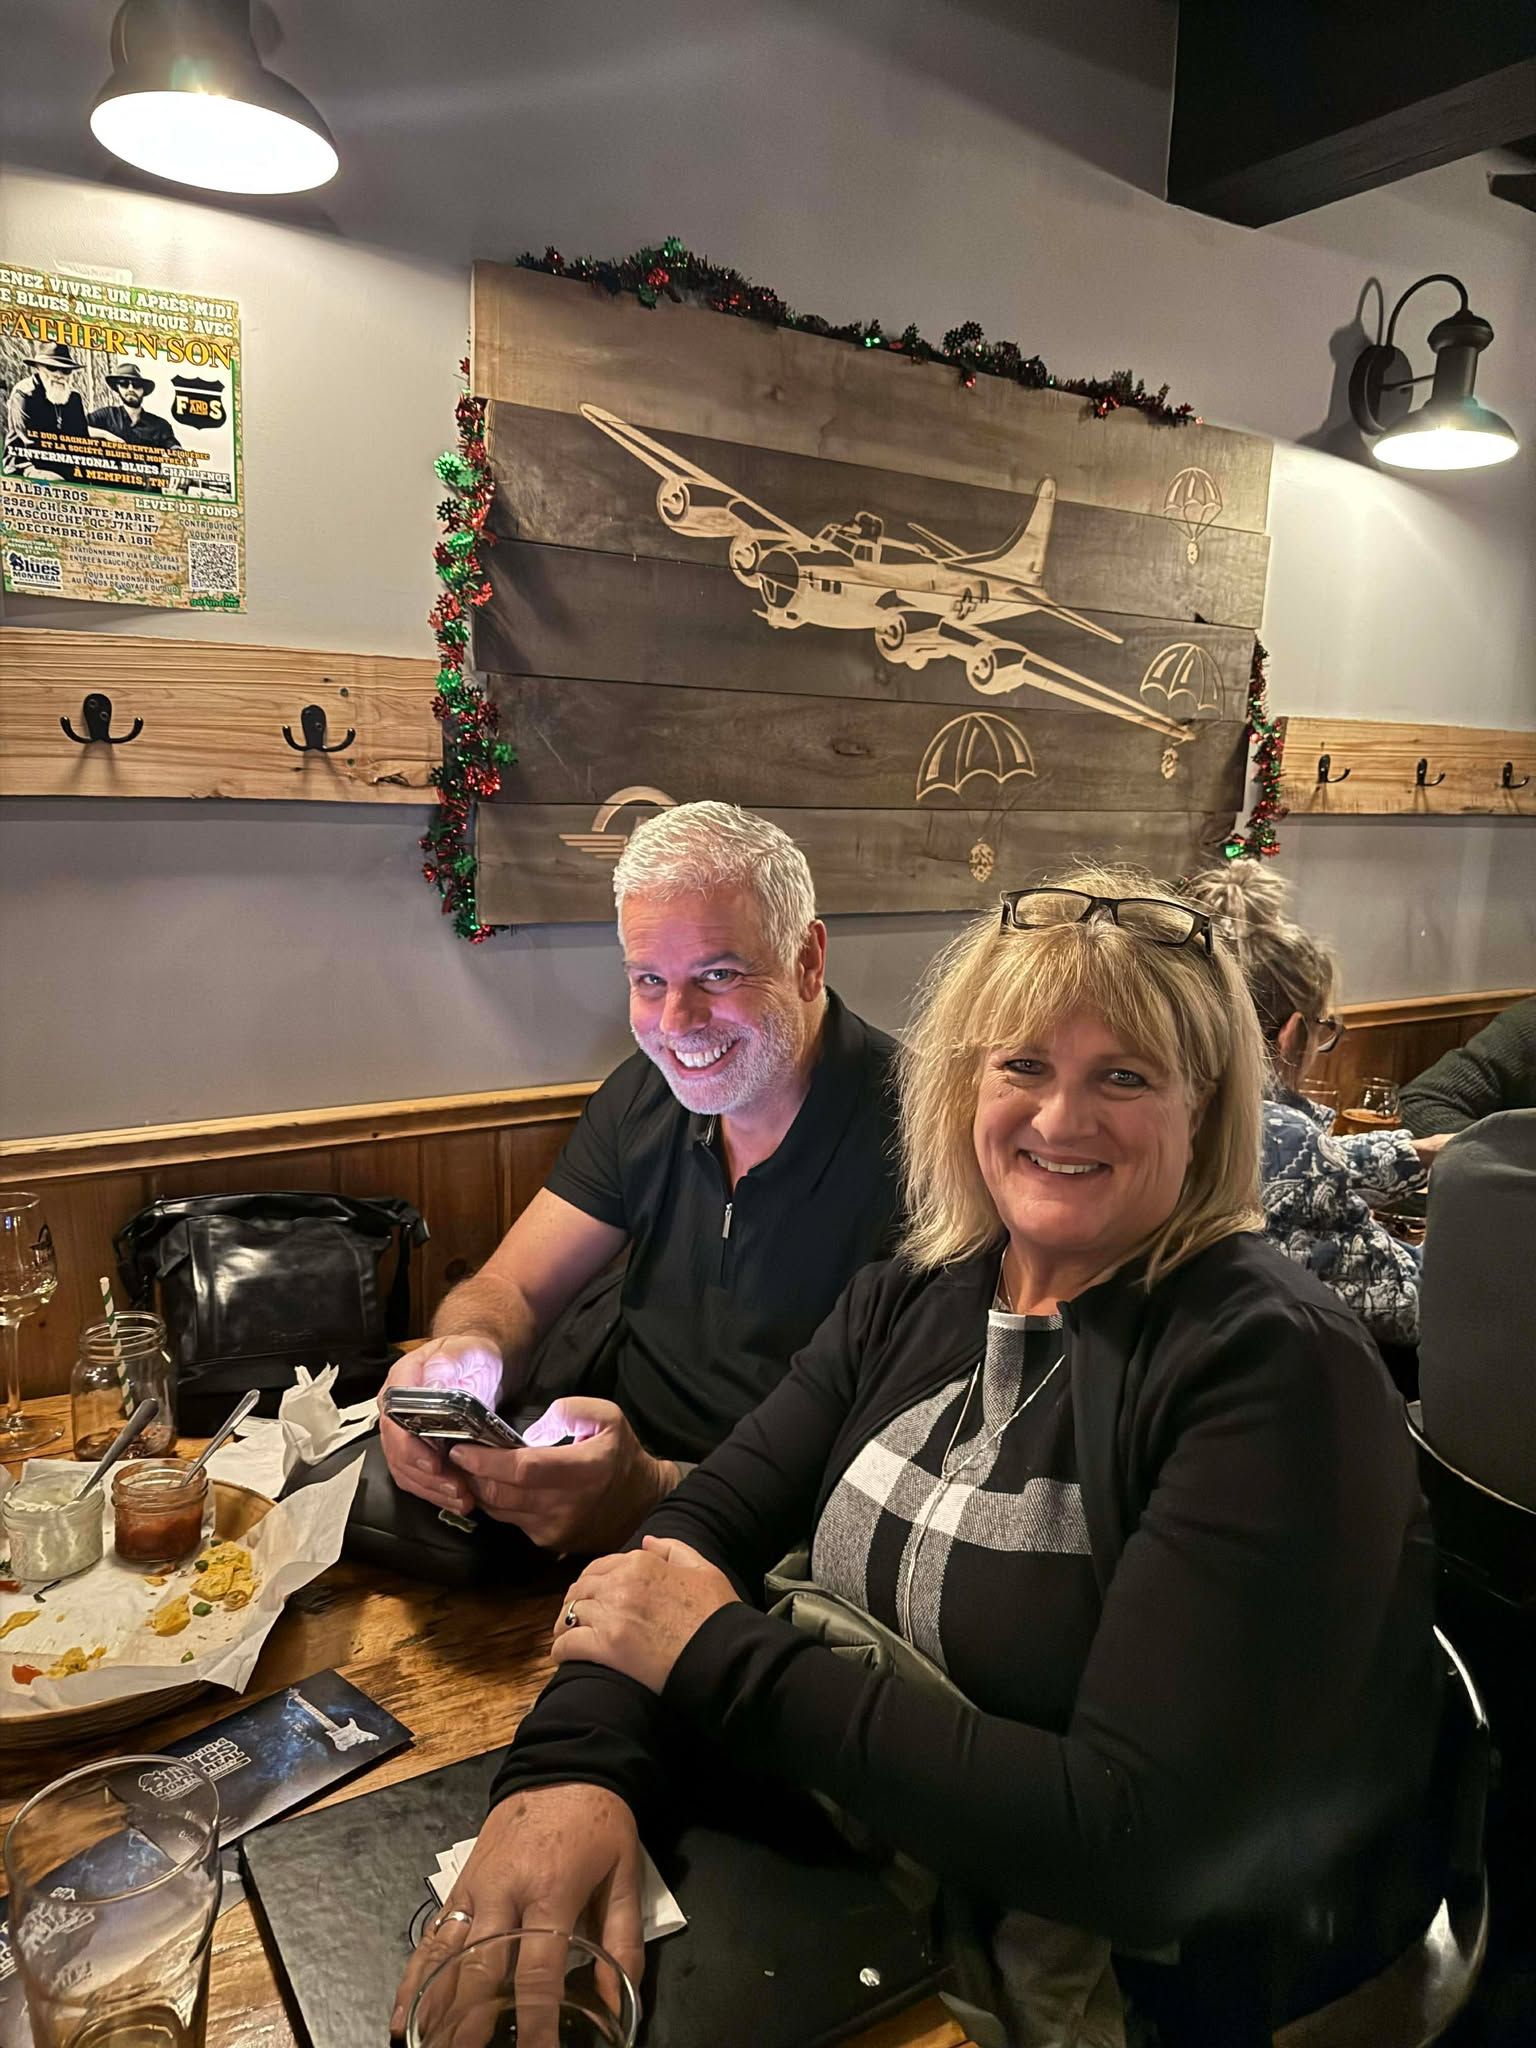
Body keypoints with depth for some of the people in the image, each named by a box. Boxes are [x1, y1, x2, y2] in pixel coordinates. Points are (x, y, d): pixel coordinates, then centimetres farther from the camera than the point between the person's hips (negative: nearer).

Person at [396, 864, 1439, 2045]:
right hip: (853, 1882, 5)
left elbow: (1146, 1844, -26)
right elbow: (708, 1523, -7)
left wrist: (721, 1660, -23)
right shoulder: (913, 1296, -1)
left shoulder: (1273, 1368, -21)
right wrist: (577, 1765, -26)